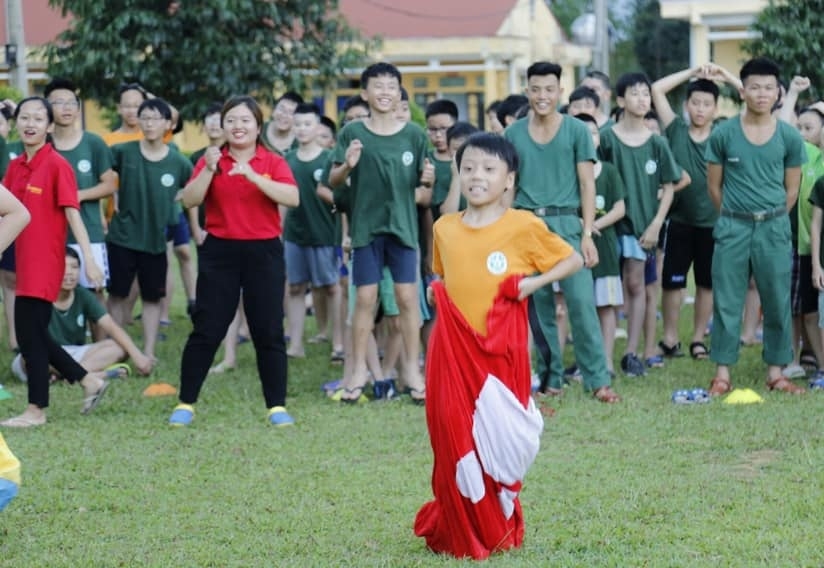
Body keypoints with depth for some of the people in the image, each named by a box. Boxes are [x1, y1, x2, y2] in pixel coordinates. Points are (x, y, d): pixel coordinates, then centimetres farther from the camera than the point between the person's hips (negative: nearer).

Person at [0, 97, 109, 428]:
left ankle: (36, 410, 7)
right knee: (34, 333, 11)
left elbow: (72, 214, -14)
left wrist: (89, 259, -19)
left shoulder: (57, 165, -10)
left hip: (45, 263, -7)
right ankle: (89, 381, 25)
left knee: (30, 334, -4)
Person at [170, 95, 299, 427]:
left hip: (264, 253, 0)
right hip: (220, 252, 0)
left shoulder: (273, 162, 3)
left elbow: (292, 198, -15)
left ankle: (277, 407, 10)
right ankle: (186, 403, 10)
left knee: (269, 333, 2)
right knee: (206, 331, 1)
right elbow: (189, 200, -7)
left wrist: (253, 176, -23)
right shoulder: (211, 160, 5)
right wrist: (209, 169, -19)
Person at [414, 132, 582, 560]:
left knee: (499, 439, 2)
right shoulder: (444, 229, 7)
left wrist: (536, 282, -10)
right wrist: (436, 293, 5)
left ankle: (501, 531, 19)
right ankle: (461, 533, 16)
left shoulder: (523, 226, -5)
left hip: (502, 349, -3)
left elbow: (573, 260, 3)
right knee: (454, 440, 2)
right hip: (453, 350, 3)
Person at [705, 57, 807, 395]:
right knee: (726, 302, 1)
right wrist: (735, 217, 7)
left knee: (777, 302, 5)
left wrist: (770, 219, 6)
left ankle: (775, 373, 14)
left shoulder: (790, 138, 0)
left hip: (774, 227, 1)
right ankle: (722, 374, 7)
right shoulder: (723, 134, -2)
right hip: (732, 227, -1)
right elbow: (714, 185, 5)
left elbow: (791, 190, 8)